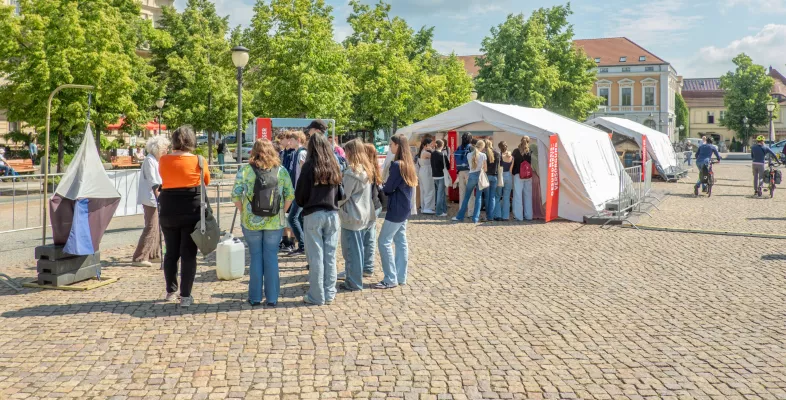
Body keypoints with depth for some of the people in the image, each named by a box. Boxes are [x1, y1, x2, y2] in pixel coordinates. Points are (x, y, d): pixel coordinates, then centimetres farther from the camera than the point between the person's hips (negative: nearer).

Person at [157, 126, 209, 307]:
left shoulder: (163, 161, -2)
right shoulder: (198, 161, -7)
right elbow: (207, 182, 8)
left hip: (168, 212, 3)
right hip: (192, 211, -2)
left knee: (171, 253, 15)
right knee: (188, 254, 1)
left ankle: (170, 291, 25)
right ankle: (185, 296, 0)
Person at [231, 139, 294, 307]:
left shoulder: (245, 170, -5)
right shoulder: (281, 170, 0)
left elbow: (235, 195, -8)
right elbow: (290, 195, -1)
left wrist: (243, 211, 6)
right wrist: (281, 211, 10)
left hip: (251, 222, 0)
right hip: (275, 222, 1)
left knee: (255, 257, 10)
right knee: (272, 257, 8)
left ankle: (255, 297, 16)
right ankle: (272, 298, 12)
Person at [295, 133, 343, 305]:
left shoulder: (309, 167, -9)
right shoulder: (334, 167, 4)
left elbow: (300, 195, -5)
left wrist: (303, 205, 14)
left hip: (313, 215, -4)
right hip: (332, 214, 4)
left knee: (316, 257, 2)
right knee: (330, 256, 9)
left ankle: (317, 296, 8)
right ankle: (329, 294, 16)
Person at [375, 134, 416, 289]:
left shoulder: (396, 164, -18)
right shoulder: (408, 164, 10)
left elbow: (389, 188, -13)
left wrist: (380, 187, 7)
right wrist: (386, 186, 5)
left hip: (396, 209, -9)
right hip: (405, 207, 9)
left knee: (384, 241, -4)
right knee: (401, 242, 12)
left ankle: (391, 279, -2)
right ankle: (401, 277, 17)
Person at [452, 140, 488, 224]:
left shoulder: (470, 155, 0)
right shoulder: (483, 155, -7)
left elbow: (470, 166, 8)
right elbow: (485, 168, -3)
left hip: (472, 176, 2)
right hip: (480, 176, -1)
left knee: (466, 197, 11)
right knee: (478, 198, 5)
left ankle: (460, 217, 14)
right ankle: (476, 218, 4)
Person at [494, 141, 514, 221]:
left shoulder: (499, 155, -10)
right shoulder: (511, 156, 2)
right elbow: (511, 169, 3)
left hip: (500, 176, -3)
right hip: (509, 176, 3)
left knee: (498, 197, 7)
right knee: (506, 197, 7)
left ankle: (498, 215, 3)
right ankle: (505, 216, 8)